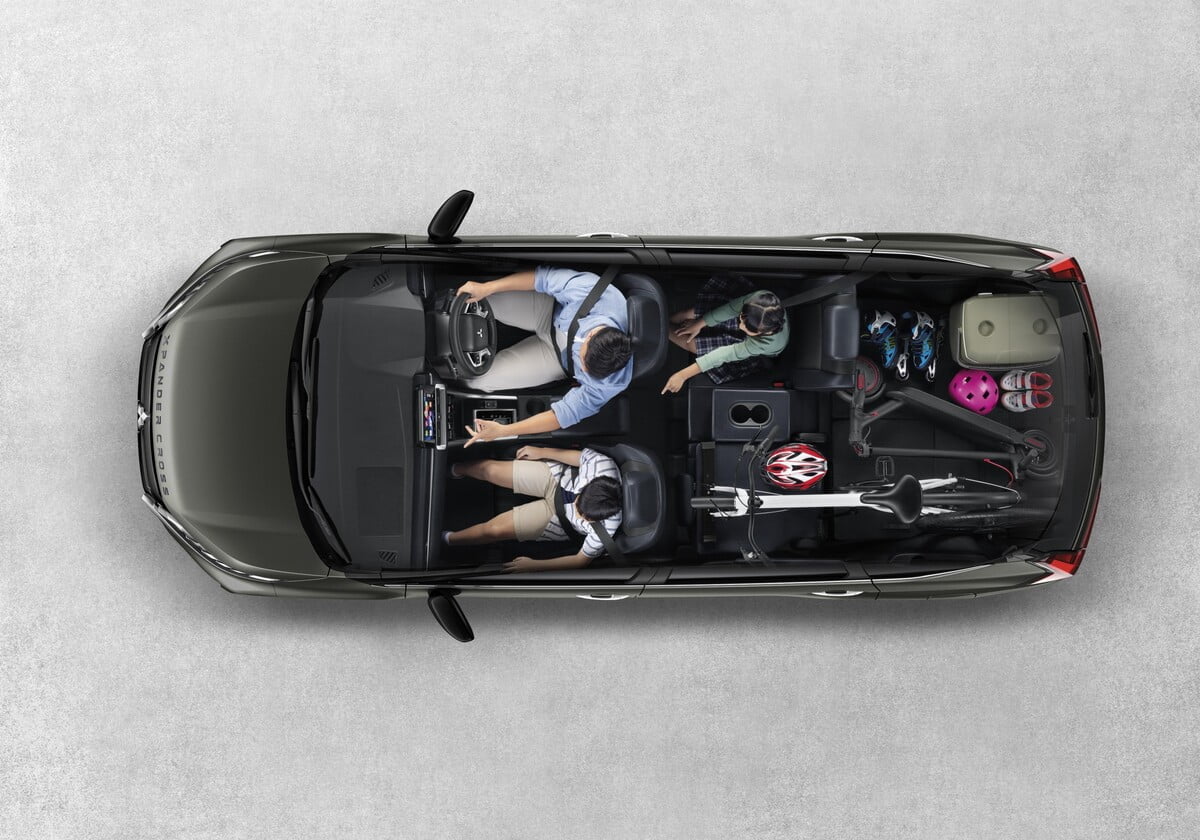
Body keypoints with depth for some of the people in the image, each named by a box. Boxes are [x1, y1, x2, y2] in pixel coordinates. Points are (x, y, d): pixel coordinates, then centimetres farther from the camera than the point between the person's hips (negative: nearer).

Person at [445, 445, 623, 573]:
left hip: (560, 518, -2)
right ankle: (456, 470, 49)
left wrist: (534, 565, -19)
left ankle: (446, 539, 35)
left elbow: (581, 560, -21)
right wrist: (541, 451, -1)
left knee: (494, 529, -1)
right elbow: (581, 456, -13)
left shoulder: (604, 531, -42)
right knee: (491, 470, 9)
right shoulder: (601, 463, -39)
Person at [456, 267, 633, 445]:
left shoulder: (611, 383, -40)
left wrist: (503, 431, -28)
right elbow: (545, 276, -24)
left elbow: (567, 413, -27)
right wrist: (488, 287, -25)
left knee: (475, 380, -6)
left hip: (557, 356, -1)